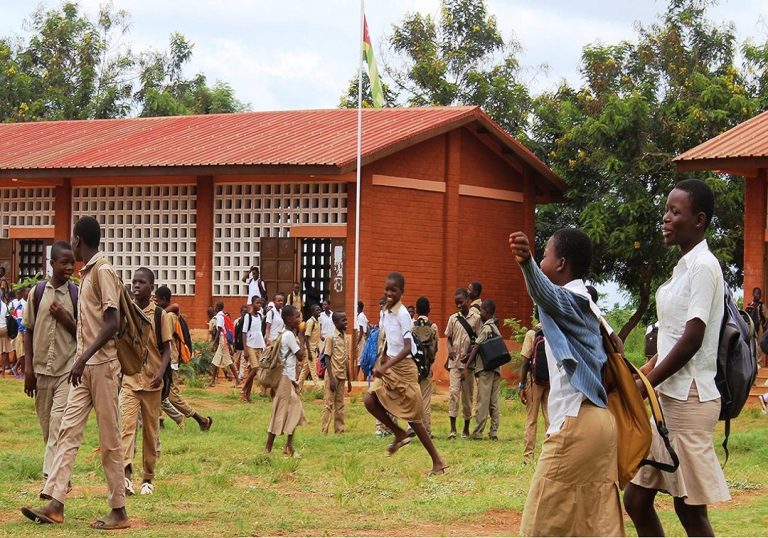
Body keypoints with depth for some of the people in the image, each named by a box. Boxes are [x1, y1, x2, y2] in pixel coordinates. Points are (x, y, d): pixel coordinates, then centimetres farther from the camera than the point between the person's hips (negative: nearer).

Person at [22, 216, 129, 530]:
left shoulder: (103, 271, -12)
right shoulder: (87, 273, 15)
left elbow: (112, 322, -20)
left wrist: (85, 357, -24)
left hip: (101, 365, -9)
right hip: (84, 366, 9)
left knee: (109, 439, -3)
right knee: (68, 431, 1)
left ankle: (119, 510, 3)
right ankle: (54, 504, -2)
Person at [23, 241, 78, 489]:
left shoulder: (77, 295, 0)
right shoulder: (38, 292, 3)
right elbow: (28, 331, 8)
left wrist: (65, 319, -12)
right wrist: (28, 368, 3)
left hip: (68, 368, -3)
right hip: (41, 368, 3)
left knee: (60, 420, -16)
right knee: (46, 424, 9)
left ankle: (52, 476, -19)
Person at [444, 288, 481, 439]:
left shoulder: (476, 318, 1)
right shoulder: (453, 319, 8)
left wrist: (470, 353, -12)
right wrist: (450, 349, -5)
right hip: (454, 361, 1)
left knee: (468, 394, 6)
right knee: (454, 391, -12)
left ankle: (466, 428, 18)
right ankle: (453, 429, -15)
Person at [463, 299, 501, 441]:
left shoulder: (486, 328, -9)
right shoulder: (495, 328, 16)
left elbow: (476, 348, -12)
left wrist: (467, 367, -13)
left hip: (485, 369, -8)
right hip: (496, 369, 8)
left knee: (483, 402, -7)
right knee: (494, 402, 8)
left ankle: (478, 433, -5)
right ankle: (494, 432, 7)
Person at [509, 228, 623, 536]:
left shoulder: (571, 300, -12)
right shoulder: (584, 304, 20)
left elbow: (547, 296, -36)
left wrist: (527, 264, -55)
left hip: (576, 424, -10)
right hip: (596, 420, 10)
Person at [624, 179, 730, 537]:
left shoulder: (703, 266, -12)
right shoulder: (684, 266, 16)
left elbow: (692, 338, -18)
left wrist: (645, 385, -12)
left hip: (689, 400, -9)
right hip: (669, 398, 9)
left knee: (690, 509, -4)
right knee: (636, 500, 11)